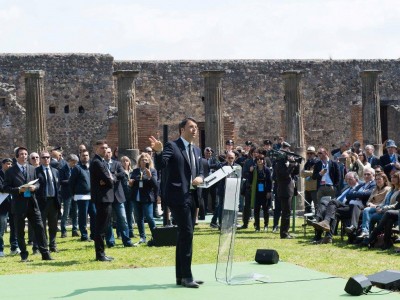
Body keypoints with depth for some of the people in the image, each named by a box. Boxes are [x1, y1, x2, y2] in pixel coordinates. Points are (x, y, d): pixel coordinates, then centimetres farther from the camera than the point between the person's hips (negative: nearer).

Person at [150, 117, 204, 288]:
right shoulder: (172, 146, -6)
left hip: (192, 197, 8)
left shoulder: (197, 150, 17)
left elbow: (200, 172, 21)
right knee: (187, 234, -13)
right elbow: (160, 166, -18)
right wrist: (159, 152, -38)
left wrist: (200, 178, -2)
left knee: (184, 236, 11)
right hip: (178, 197, -8)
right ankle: (186, 276, -10)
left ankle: (181, 276, 16)